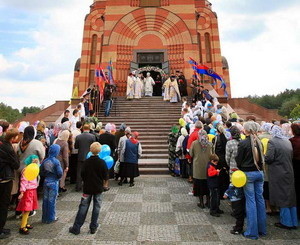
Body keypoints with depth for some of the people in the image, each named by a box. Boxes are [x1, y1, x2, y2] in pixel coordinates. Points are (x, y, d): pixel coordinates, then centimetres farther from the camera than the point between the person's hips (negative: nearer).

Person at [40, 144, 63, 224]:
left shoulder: (45, 161, -3)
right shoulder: (56, 161, -18)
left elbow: (41, 172, 3)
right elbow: (60, 173, -17)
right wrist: (58, 177, 3)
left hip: (46, 181, 5)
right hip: (54, 182, -5)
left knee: (45, 200, 15)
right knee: (52, 200, 7)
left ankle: (44, 217, 27)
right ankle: (51, 218, 18)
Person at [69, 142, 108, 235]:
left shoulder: (86, 162, -8)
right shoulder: (102, 162, -13)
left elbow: (82, 174, -2)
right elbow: (106, 177, -10)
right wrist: (103, 180, 12)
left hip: (87, 188, 1)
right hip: (98, 189, -1)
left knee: (83, 207, 10)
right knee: (96, 208, 11)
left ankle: (76, 228, 16)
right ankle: (93, 228, 19)